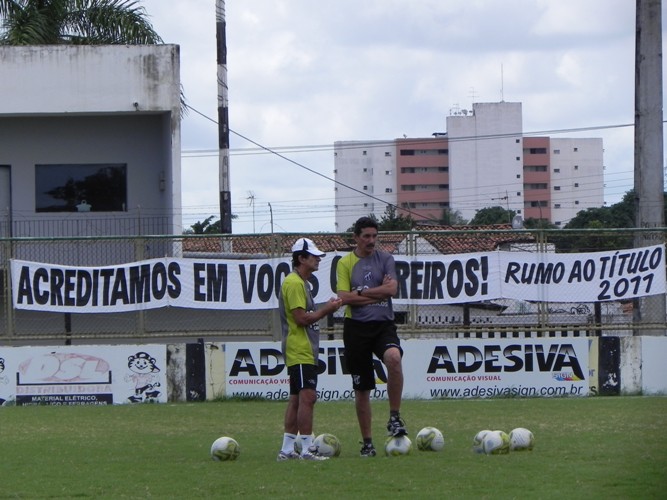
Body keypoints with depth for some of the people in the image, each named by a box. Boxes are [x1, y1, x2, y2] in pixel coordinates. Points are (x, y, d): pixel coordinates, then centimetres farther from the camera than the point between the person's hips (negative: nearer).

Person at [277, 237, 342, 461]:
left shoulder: (301, 282, 20)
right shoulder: (294, 283, -13)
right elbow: (301, 318, -19)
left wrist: (325, 309, 12)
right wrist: (326, 310, -10)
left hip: (304, 351, 11)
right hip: (300, 352, -11)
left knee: (296, 399, 10)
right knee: (307, 397, -14)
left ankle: (287, 449, 12)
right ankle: (306, 449, -16)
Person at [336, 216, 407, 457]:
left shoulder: (385, 259, 7)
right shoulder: (345, 263, 3)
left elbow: (392, 289, -8)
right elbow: (345, 297, -9)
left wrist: (361, 293, -7)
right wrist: (379, 293, -7)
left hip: (383, 324, 0)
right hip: (356, 327, 0)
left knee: (394, 357, -33)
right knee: (361, 388, 5)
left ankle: (394, 417, -22)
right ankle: (367, 442, 16)